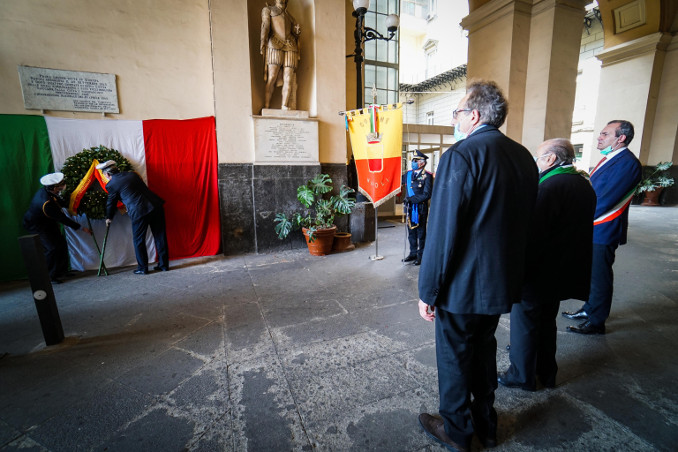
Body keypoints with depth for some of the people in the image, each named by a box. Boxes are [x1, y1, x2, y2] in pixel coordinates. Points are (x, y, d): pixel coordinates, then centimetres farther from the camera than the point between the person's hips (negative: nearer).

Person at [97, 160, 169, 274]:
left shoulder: (111, 184, 4)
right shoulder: (132, 174, 18)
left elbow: (111, 203, 16)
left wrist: (109, 218, 34)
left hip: (139, 212, -5)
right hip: (155, 205, 5)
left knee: (139, 240, 11)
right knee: (160, 236, 9)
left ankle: (142, 268, 18)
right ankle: (163, 264, 18)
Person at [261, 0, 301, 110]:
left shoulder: (289, 16, 30)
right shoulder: (268, 9, 19)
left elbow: (295, 35, 24)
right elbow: (265, 25, 3)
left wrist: (297, 31, 1)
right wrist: (263, 41, -14)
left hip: (290, 46, 4)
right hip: (274, 45, -4)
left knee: (289, 79, -9)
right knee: (271, 77, -14)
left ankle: (285, 108, -9)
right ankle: (266, 107, -15)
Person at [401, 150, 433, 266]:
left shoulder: (427, 176, -8)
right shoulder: (408, 174, 8)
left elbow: (427, 195, -14)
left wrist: (411, 199, -17)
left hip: (420, 208, -5)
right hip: (409, 208, 5)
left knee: (420, 233, 4)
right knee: (411, 232, 13)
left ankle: (420, 256, 16)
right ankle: (413, 253, 26)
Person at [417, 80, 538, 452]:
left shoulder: (461, 155, -20)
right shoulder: (524, 157, 5)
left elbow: (442, 232, -23)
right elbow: (524, 222, 12)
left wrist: (428, 291, -15)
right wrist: (508, 270, 21)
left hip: (464, 284, -8)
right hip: (503, 281, 8)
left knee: (454, 357, 13)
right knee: (484, 349, 25)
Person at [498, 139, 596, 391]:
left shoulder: (549, 187, -23)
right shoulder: (584, 185, 7)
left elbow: (532, 233, -26)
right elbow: (581, 232, 15)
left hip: (538, 273, -9)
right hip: (563, 272, 9)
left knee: (524, 325, 8)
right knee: (547, 323, 22)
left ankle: (522, 376, 24)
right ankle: (546, 373, 38)